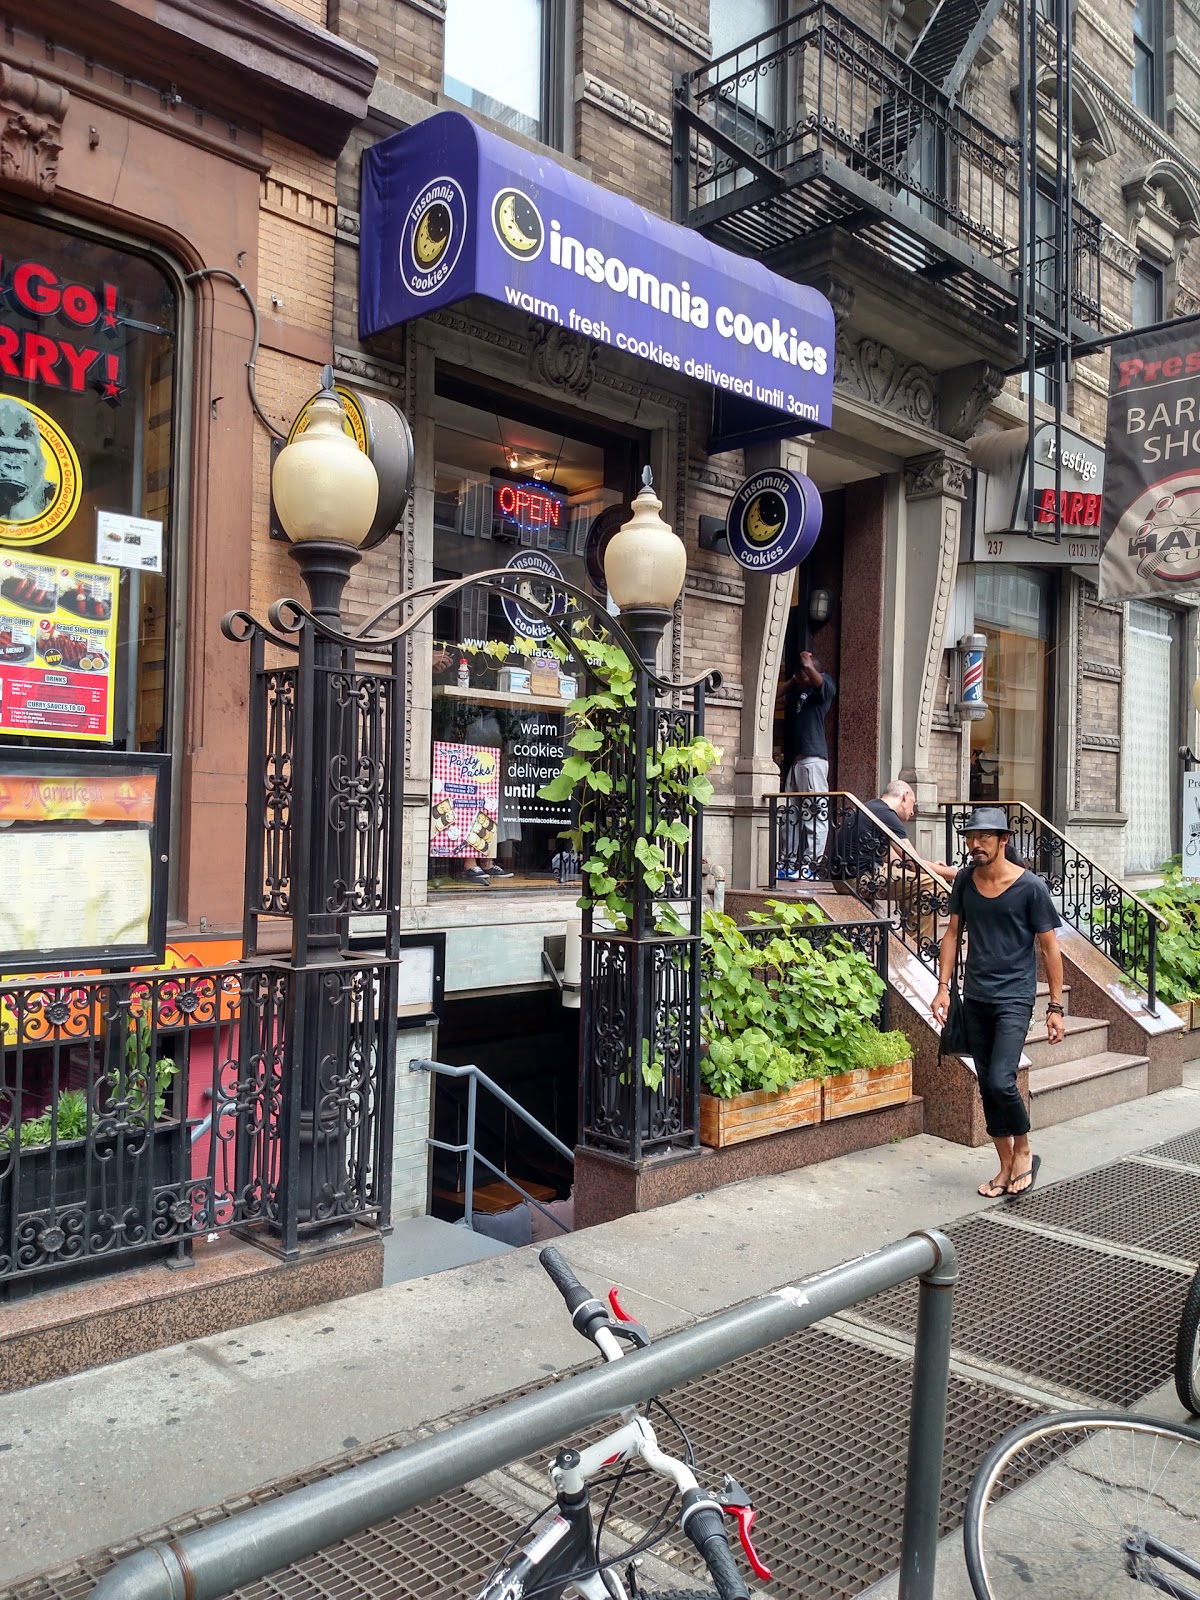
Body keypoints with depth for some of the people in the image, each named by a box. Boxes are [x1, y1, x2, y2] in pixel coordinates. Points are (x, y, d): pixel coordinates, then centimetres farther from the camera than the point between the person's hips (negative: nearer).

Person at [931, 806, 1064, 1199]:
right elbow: (952, 933, 10)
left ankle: (1023, 1151, 11)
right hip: (974, 999, 5)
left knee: (1000, 1082, -16)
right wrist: (943, 986, 2)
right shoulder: (965, 880, 3)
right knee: (987, 1087, 9)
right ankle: (1006, 1167, 24)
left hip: (1014, 998, -5)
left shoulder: (1030, 886, -11)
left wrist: (1055, 1007, -6)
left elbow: (1049, 948, -6)